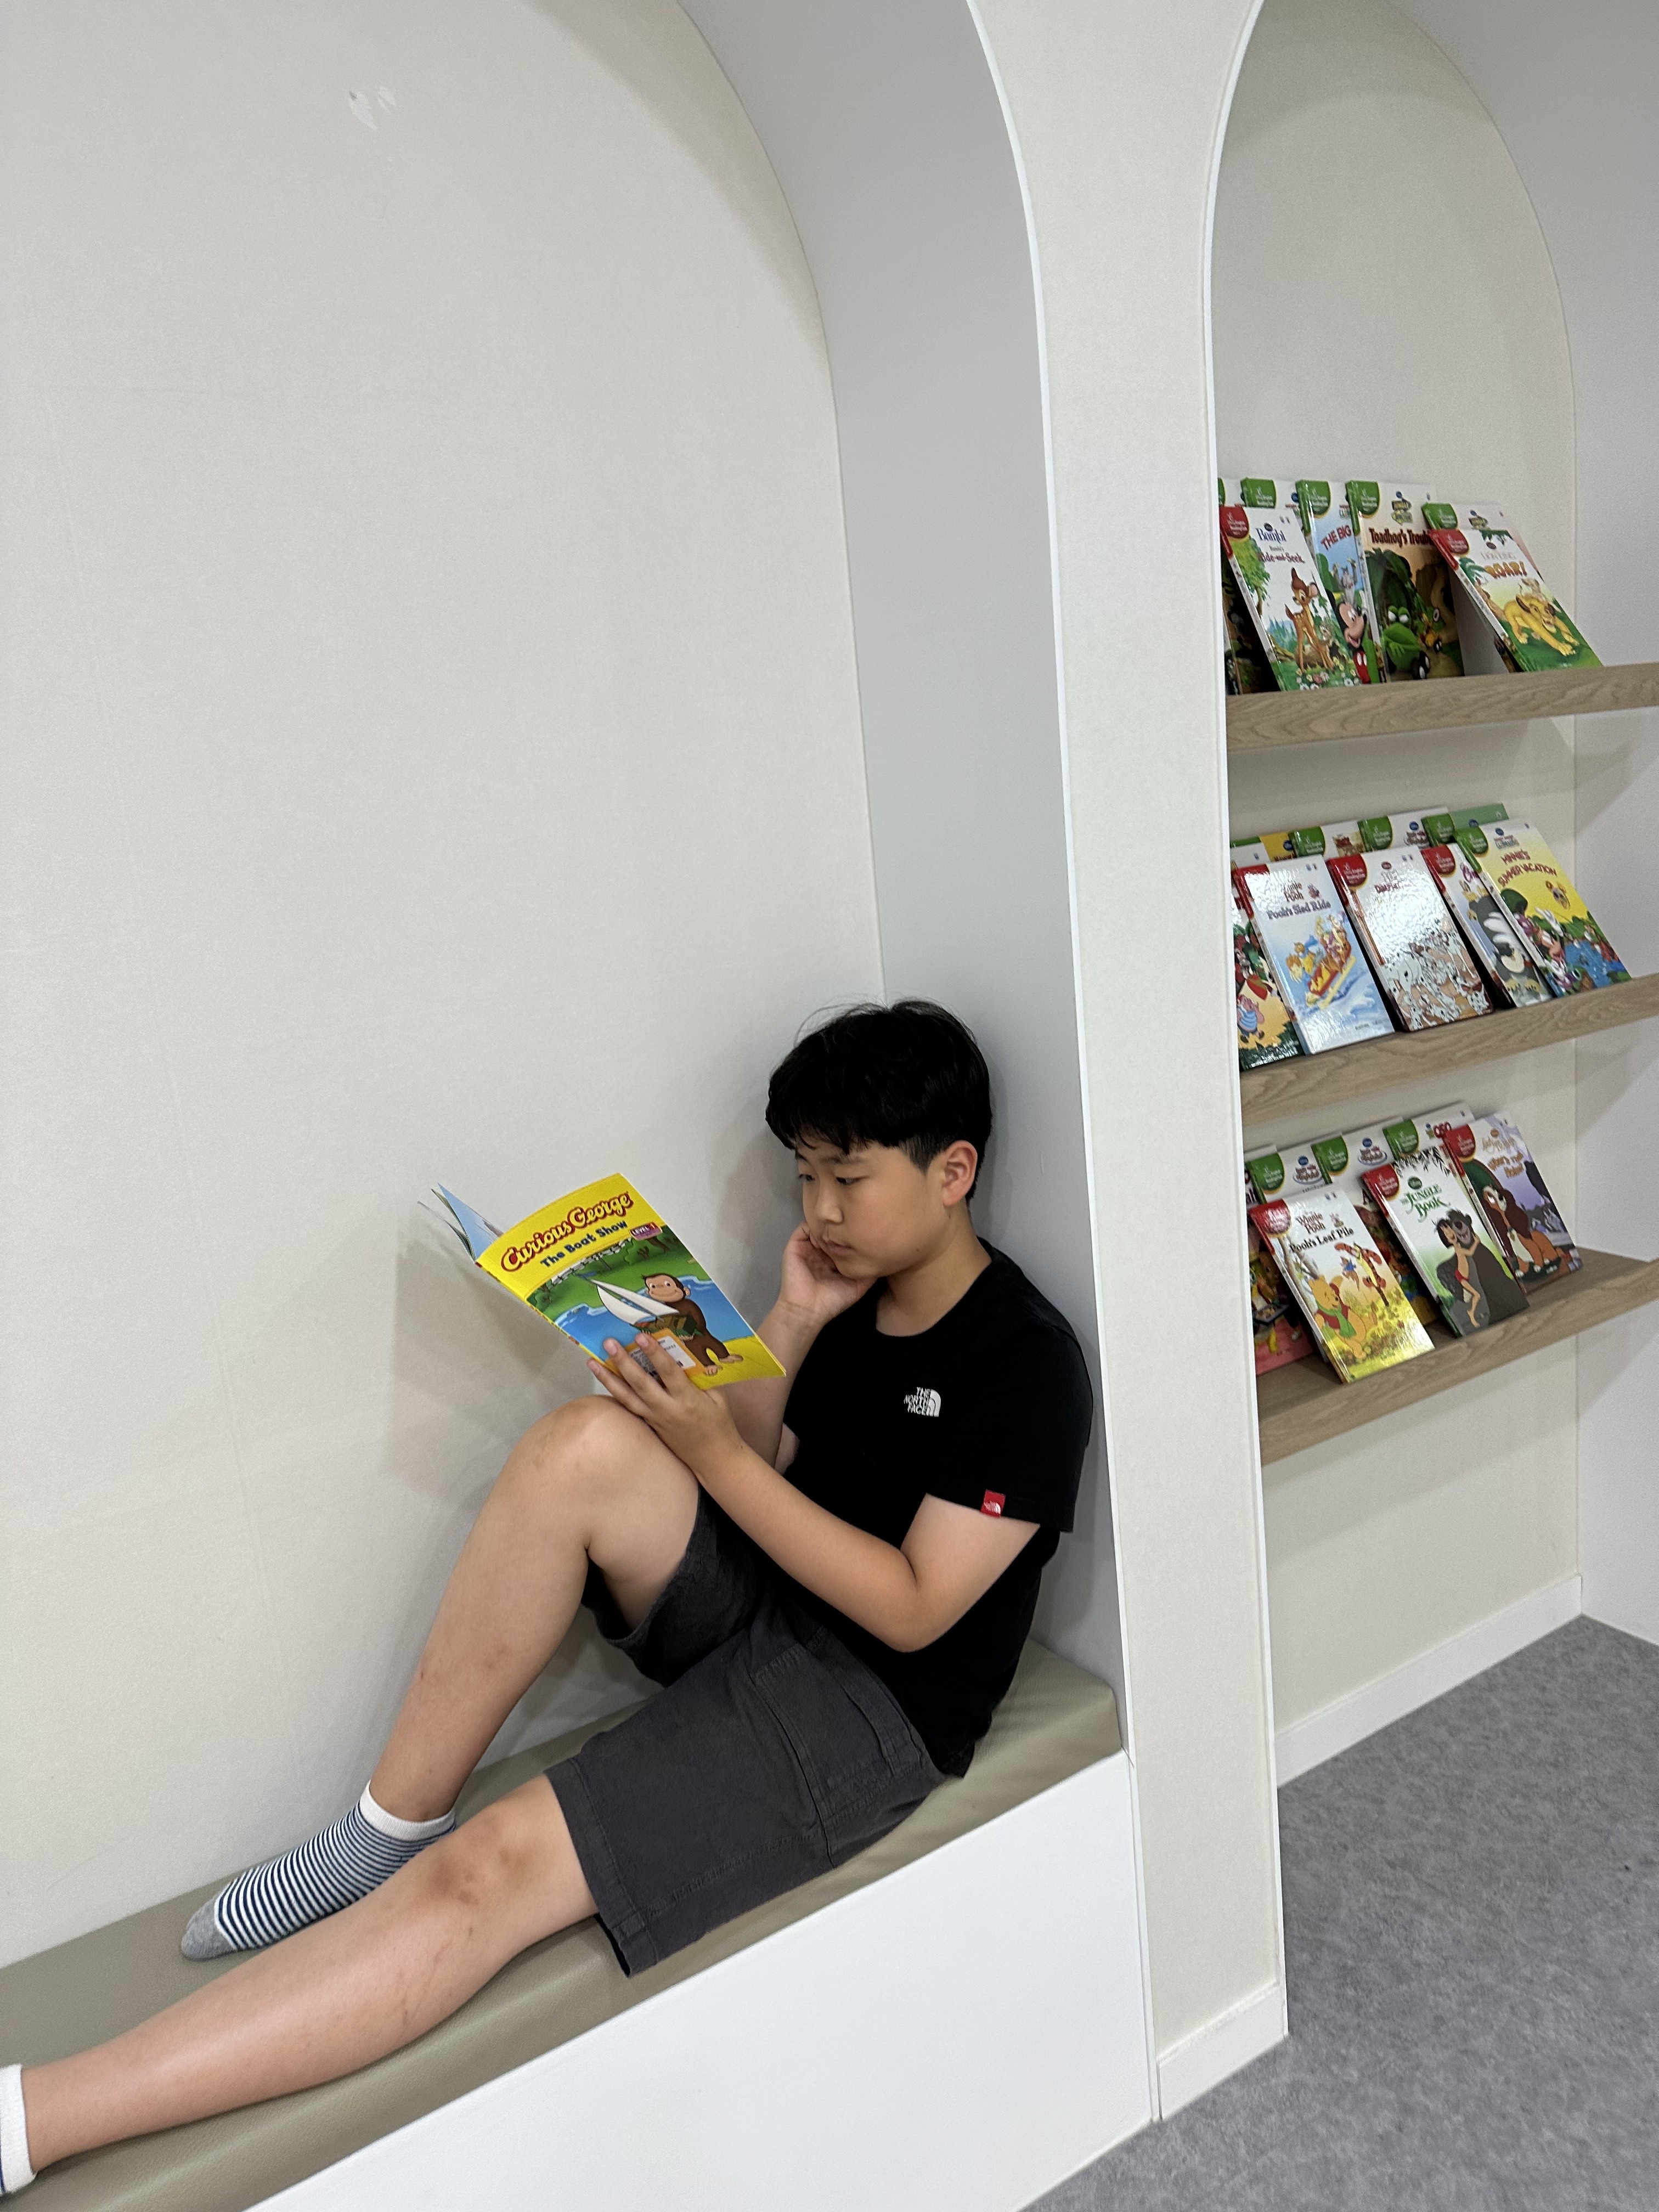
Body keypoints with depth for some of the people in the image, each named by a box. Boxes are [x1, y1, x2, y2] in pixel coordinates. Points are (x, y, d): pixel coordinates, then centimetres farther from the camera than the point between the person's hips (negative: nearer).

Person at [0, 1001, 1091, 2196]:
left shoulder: (1028, 1364, -13)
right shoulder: (856, 1292, 9)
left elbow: (911, 1610, -17)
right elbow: (762, 1481, 11)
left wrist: (713, 1452, -20)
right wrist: (790, 1324, -4)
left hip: (869, 1705, -7)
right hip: (753, 1611, 7)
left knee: (488, 1874, -24)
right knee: (586, 1444, -25)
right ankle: (389, 1832, -12)